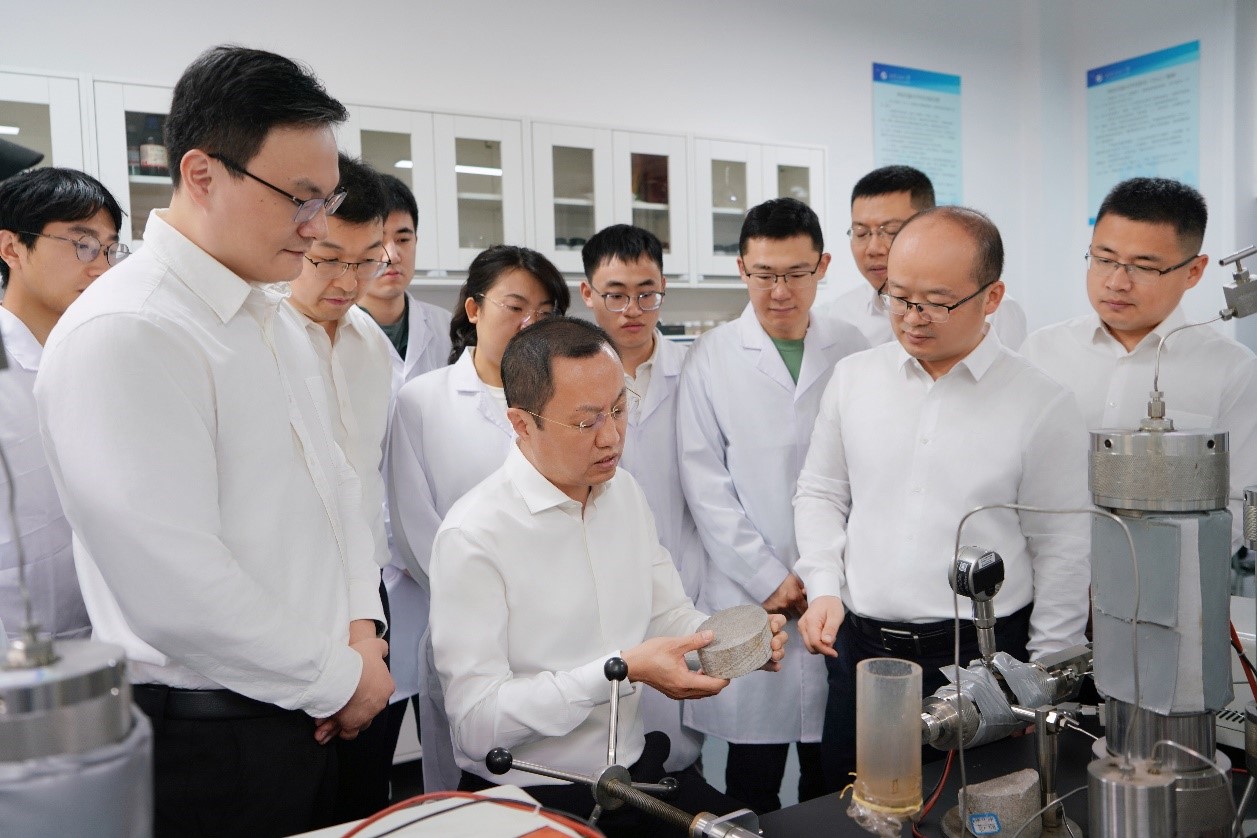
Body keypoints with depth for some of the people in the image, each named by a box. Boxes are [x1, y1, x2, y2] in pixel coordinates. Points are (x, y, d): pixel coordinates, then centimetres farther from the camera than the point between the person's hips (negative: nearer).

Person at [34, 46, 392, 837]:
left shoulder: (275, 315, 7)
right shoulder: (122, 335, -21)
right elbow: (179, 588, -25)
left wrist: (361, 622, 0)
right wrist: (339, 678, -14)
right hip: (209, 737, -8)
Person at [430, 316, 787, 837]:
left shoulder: (624, 491, 4)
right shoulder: (473, 537, -19)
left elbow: (668, 615, 9)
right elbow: (475, 724, -21)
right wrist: (621, 670, -26)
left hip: (638, 769, 6)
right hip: (528, 796, -6)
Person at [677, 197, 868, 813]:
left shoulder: (853, 350, 5)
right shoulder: (713, 356, 1)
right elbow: (704, 481, -3)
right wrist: (770, 579, -7)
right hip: (751, 599, -1)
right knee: (753, 776, 8)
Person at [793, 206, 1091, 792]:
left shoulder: (1043, 406, -7)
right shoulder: (852, 377, 3)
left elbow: (1061, 553, -2)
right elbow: (821, 492, 12)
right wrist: (824, 587, 0)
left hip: (980, 655, -3)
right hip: (857, 647, 3)